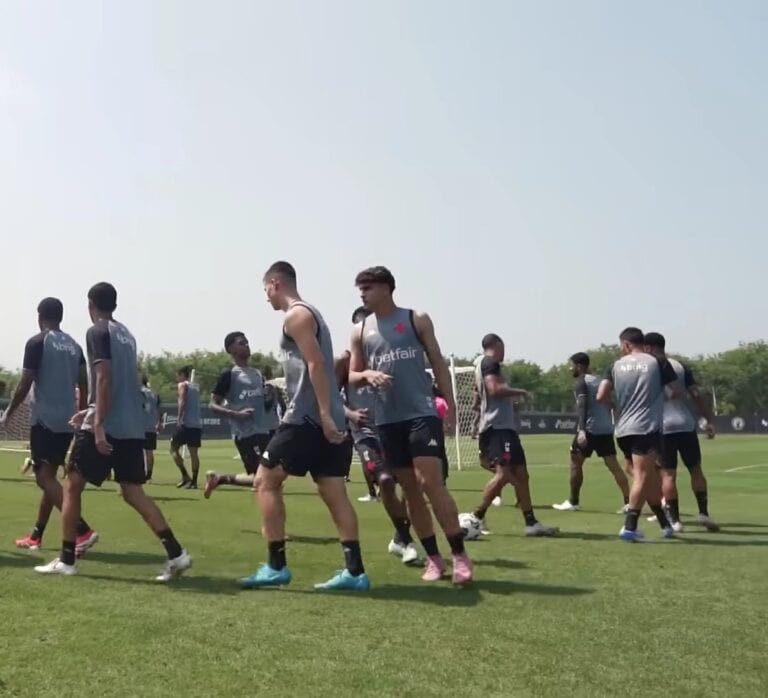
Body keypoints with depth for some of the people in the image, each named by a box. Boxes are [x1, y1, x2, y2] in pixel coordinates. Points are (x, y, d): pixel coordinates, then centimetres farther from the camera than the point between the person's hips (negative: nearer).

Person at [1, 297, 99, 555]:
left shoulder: (37, 342, -7)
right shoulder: (74, 346, 12)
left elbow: (25, 384, -9)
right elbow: (84, 386, 11)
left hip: (45, 419, -7)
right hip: (67, 421, 7)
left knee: (45, 478, -8)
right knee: (49, 476, 17)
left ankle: (83, 530, -22)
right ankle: (36, 535, 26)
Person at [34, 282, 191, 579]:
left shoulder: (97, 332, -6)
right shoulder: (126, 334, 19)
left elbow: (104, 379, -17)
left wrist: (98, 424, -22)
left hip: (106, 426, -7)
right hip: (131, 427, 7)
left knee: (72, 486, 6)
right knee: (133, 492, 6)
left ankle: (66, 560, 9)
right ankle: (176, 554, -5)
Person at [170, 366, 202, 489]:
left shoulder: (182, 385, 0)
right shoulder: (196, 386, 20)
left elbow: (182, 402, -14)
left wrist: (179, 418, -18)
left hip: (186, 423, -6)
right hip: (197, 424, 6)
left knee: (174, 448, 4)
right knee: (194, 453, 5)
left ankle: (185, 476, -8)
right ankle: (194, 481, 2)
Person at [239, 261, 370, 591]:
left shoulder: (296, 315, -7)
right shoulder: (310, 313, 23)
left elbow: (316, 363, -18)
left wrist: (325, 414, -24)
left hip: (307, 417, -9)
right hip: (326, 419, 10)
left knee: (265, 482, -2)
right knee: (334, 492, 5)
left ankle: (276, 567, -3)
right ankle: (355, 571, 3)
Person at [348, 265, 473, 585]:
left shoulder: (417, 320, 4)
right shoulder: (360, 331, 10)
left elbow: (438, 363, 5)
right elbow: (352, 376, 11)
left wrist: (450, 404, -3)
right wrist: (368, 374, -12)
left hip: (422, 413, -4)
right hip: (387, 420, 4)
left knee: (431, 482, -13)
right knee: (410, 490, 7)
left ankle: (460, 555, -4)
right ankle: (433, 558, 17)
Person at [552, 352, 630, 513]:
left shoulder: (581, 382, -5)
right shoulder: (599, 381, 19)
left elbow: (582, 406, -19)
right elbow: (609, 405, 21)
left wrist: (581, 430, -29)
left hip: (590, 429, -7)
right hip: (606, 429, 7)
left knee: (575, 462, 6)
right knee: (613, 465, 5)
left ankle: (572, 502, 11)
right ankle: (628, 502, -4)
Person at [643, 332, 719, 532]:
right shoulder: (680, 367, 8)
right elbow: (697, 395, 2)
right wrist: (710, 420, 3)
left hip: (661, 427, -1)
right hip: (686, 425, 2)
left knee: (668, 474, 2)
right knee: (696, 469, 13)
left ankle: (674, 519, 1)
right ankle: (703, 513, 7)